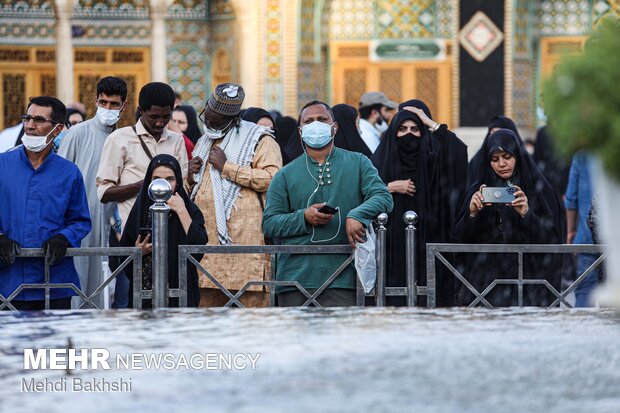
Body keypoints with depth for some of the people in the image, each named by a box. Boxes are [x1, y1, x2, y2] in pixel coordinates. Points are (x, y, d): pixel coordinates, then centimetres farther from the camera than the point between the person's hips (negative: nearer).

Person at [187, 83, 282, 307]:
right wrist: (191, 177, 13)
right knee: (206, 302, 2)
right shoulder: (204, 142, 26)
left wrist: (227, 167, -10)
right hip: (208, 242, 7)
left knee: (251, 302, -11)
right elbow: (191, 190, 38)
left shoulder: (258, 139, 2)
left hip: (245, 238, -7)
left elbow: (272, 177, -15)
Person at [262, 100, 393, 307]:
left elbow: (383, 197, -1)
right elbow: (269, 223, 7)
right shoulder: (286, 175, 13)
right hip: (294, 277, 2)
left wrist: (357, 215, -20)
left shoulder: (357, 164, 12)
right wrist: (304, 218, -10)